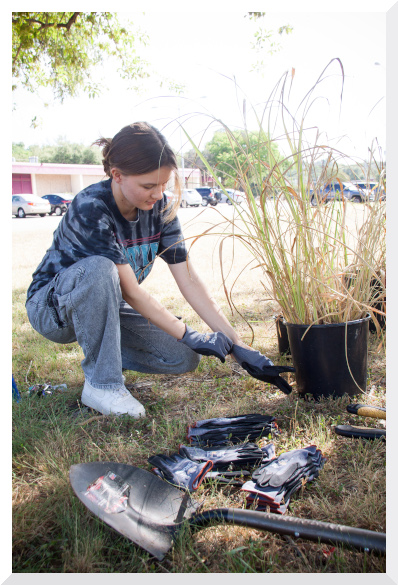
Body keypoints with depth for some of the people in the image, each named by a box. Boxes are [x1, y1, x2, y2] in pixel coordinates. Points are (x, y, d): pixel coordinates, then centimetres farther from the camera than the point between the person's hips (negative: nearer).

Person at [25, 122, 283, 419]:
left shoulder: (160, 208, -11)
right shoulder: (91, 208, -30)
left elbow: (190, 281, -12)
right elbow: (131, 292, -30)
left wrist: (235, 342, -18)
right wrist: (189, 336, -26)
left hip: (107, 306, 6)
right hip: (52, 306, -5)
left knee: (184, 359, -11)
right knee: (99, 269, -40)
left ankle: (103, 353, 12)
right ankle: (101, 384, -23)